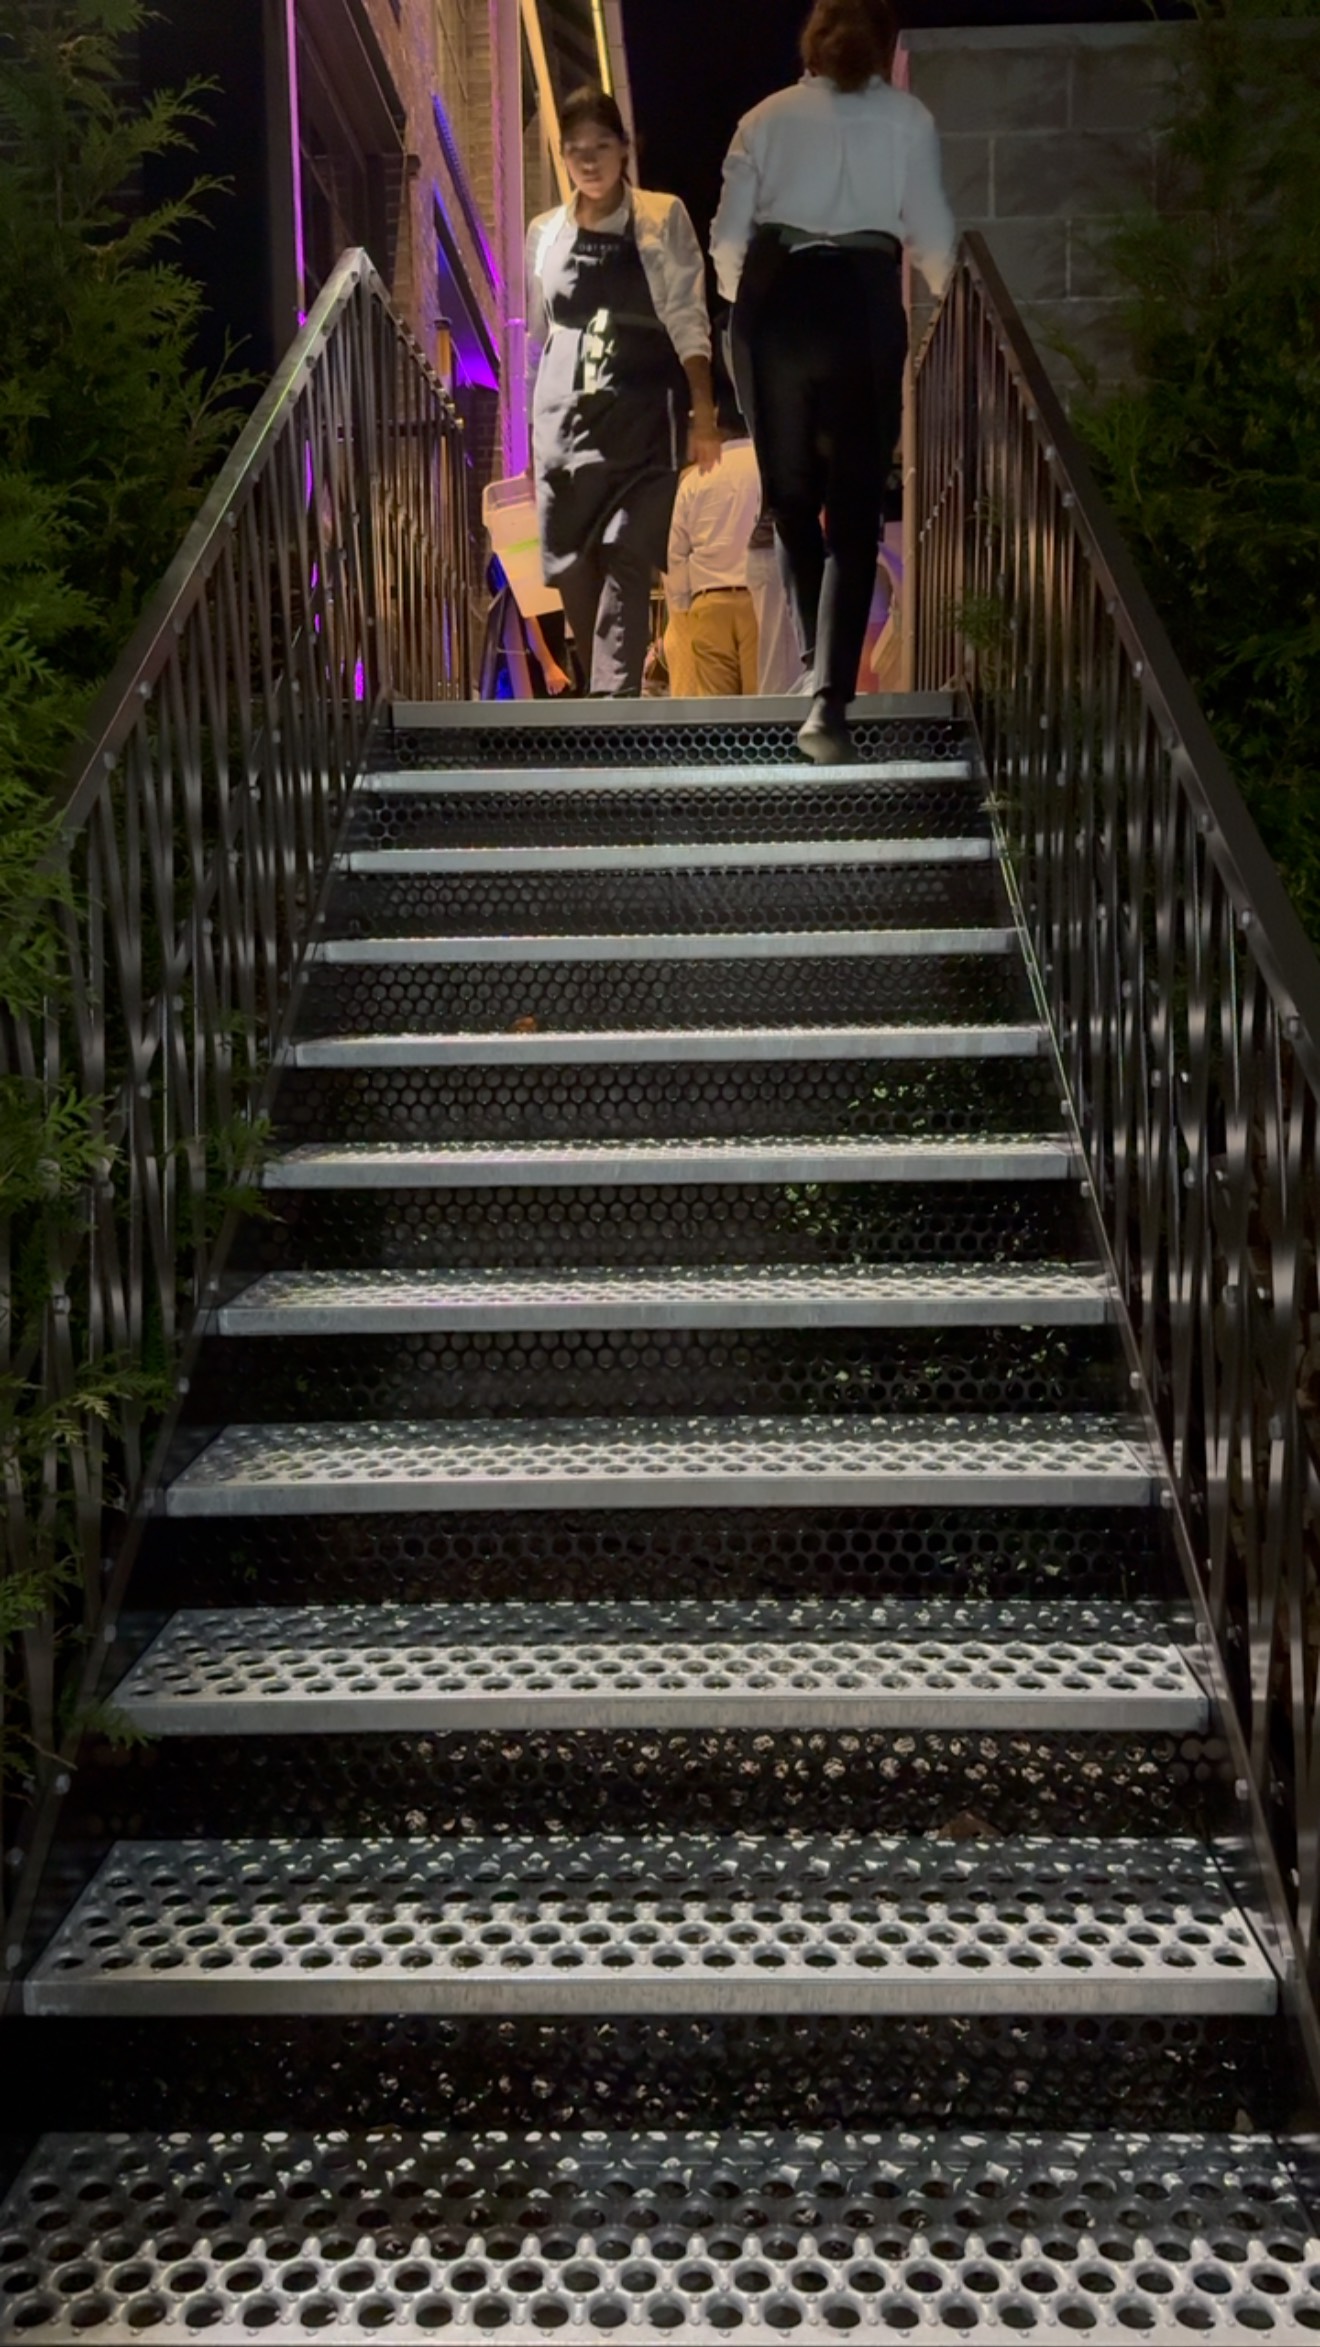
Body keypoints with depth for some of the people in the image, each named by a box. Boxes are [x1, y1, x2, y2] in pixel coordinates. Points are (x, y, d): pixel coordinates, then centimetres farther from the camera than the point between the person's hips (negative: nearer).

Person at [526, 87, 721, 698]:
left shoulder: (662, 218, -1)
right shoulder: (546, 232, 9)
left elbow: (689, 320, -6)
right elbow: (538, 334, 15)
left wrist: (704, 416, -16)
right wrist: (534, 423, 14)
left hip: (642, 419, -4)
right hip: (566, 420, 4)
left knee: (627, 565, -12)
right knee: (572, 566, 4)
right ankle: (613, 687, 22)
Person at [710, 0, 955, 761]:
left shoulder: (768, 117, 12)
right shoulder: (907, 119, 9)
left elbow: (728, 236, 8)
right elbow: (934, 238, 6)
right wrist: (946, 296, 27)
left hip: (774, 303, 2)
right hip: (863, 304, -2)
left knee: (791, 497, 17)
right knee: (855, 514, -1)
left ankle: (815, 665, 27)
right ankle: (830, 703, -13)